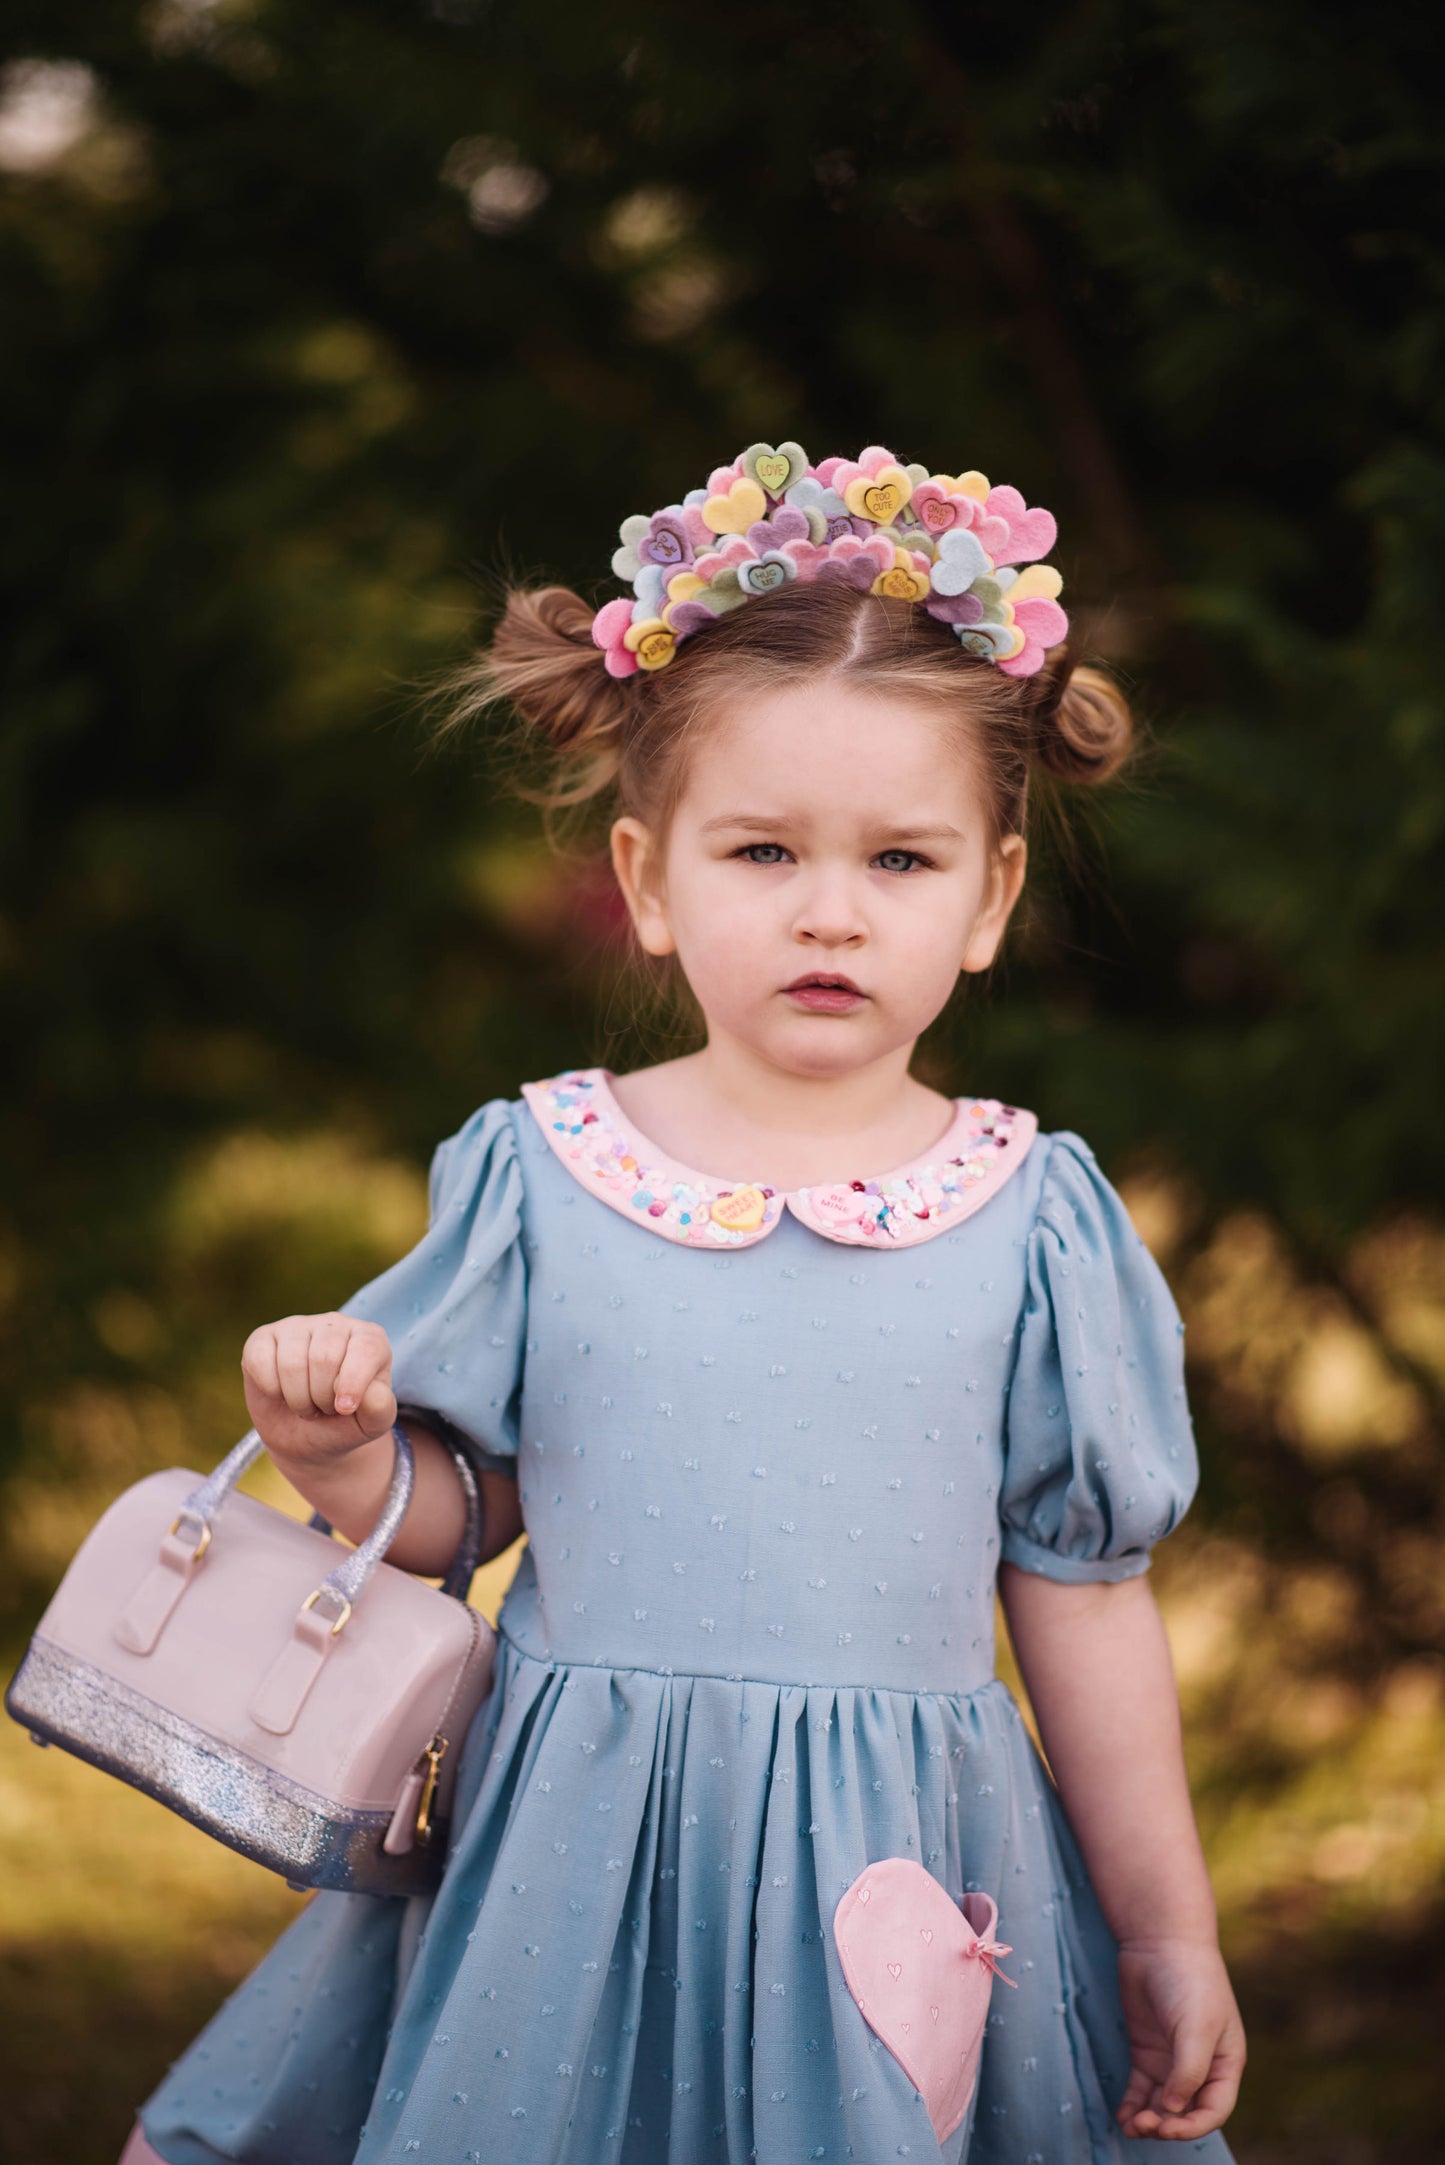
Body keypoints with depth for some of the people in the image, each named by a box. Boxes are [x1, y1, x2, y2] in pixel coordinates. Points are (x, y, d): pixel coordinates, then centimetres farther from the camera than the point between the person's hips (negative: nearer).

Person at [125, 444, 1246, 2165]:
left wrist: (1169, 1934, 8)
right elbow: (456, 1514, 7)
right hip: (577, 1867, 0)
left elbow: (1081, 1594, 5)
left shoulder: (1032, 1217, -1)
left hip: (899, 1890, 0)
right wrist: (339, 1451, -14)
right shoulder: (541, 1171, 0)